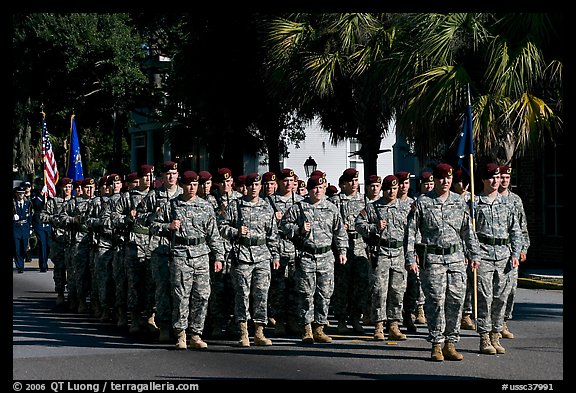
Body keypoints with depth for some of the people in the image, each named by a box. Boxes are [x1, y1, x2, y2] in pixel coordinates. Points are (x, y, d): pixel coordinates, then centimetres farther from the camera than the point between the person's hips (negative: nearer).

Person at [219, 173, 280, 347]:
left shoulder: (267, 207, 14)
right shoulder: (235, 205, 4)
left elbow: (273, 234, 17)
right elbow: (223, 228, 4)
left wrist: (275, 255, 12)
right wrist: (236, 232, -14)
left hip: (262, 255, 3)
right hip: (242, 254, -3)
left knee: (262, 294, 1)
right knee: (242, 294, -3)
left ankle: (259, 333, 7)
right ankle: (243, 333, 3)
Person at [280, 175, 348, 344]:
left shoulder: (332, 209, 11)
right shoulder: (298, 208, 2)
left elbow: (340, 231, 16)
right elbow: (284, 224, 4)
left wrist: (342, 250, 11)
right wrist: (299, 229, -11)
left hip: (326, 256, 3)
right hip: (306, 255, -3)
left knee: (325, 294, 3)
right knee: (306, 294, -4)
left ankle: (319, 328, 12)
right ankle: (307, 330, 0)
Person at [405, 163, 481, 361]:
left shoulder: (459, 202, 11)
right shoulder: (422, 202, 0)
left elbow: (468, 231, 16)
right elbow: (411, 231, -2)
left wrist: (474, 254, 12)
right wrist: (410, 258, -8)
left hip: (456, 257, 4)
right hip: (432, 258, -4)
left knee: (456, 300, 1)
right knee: (436, 301, -5)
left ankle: (450, 343, 9)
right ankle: (436, 345, 3)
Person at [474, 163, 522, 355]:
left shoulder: (507, 204, 13)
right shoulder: (474, 203, 2)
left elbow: (515, 231, 14)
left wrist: (515, 254, 4)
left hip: (504, 255, 4)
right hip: (483, 254, -4)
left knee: (501, 297, 4)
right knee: (484, 297, -6)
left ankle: (495, 336, 13)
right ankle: (484, 339, -1)